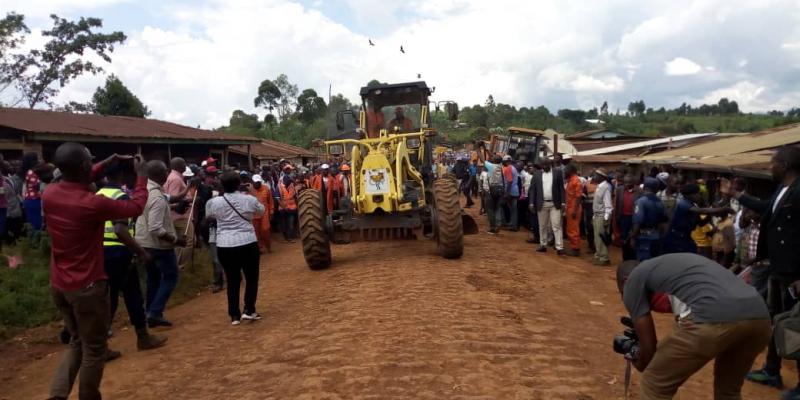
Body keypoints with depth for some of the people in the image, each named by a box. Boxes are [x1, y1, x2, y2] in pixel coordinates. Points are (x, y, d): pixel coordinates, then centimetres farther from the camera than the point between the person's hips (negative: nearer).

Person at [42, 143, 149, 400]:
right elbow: (136, 207, -8)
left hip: (58, 285, 7)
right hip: (88, 287, -7)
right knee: (94, 349, 11)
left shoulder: (49, 194, -5)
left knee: (77, 342, 23)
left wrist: (106, 163, 18)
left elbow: (75, 183, 18)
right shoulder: (93, 204, -24)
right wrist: (141, 176, 5)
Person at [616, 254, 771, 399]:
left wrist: (641, 365, 38)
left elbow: (648, 346, 16)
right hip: (760, 318, 8)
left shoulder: (633, 280, 17)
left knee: (654, 386, 13)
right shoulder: (672, 263, 38)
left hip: (714, 320, -8)